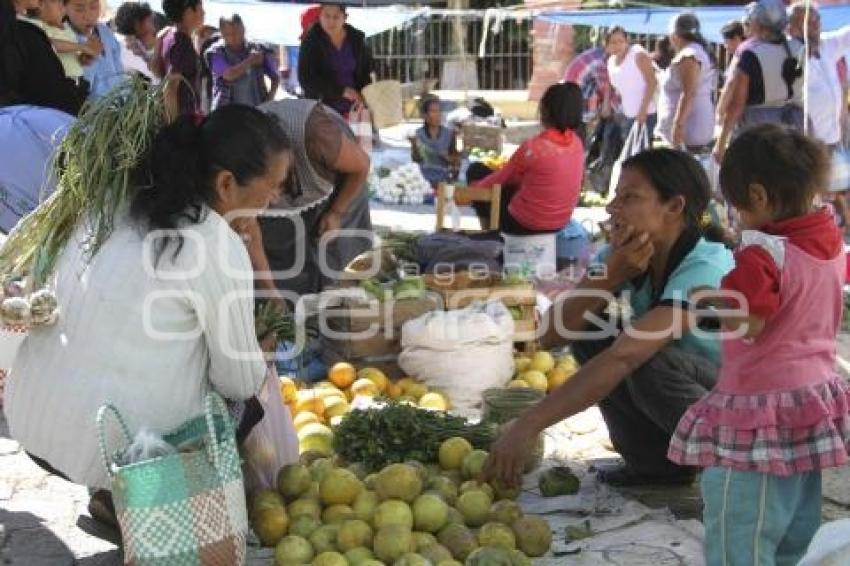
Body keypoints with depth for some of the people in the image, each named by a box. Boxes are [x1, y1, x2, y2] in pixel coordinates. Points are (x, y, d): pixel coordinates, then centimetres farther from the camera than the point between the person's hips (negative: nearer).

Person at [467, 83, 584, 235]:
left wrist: (475, 188, 12)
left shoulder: (533, 147, -24)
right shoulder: (577, 143, -5)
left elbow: (501, 178, -6)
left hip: (524, 223, -6)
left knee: (476, 171, 12)